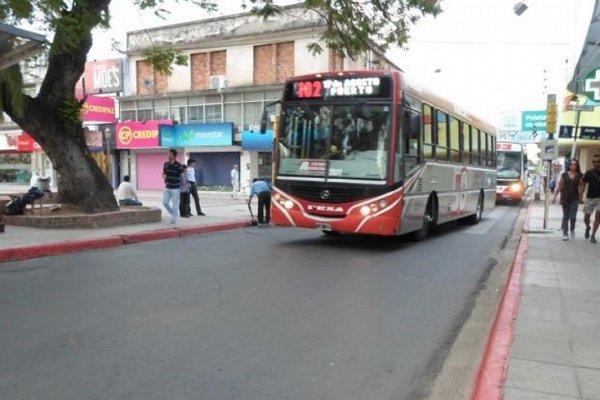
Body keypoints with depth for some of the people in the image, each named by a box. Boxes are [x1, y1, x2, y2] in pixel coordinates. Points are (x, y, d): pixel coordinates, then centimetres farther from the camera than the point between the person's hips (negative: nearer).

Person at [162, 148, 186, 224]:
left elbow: (182, 176, -11)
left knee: (175, 204, 0)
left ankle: (174, 219, 11)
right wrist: (164, 175, -7)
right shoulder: (166, 164, 5)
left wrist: (184, 185, -19)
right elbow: (163, 173, 17)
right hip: (167, 188, 6)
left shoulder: (178, 165, -12)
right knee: (165, 202, 5)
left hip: (175, 188, -6)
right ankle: (174, 214, 26)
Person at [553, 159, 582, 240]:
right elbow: (560, 186, 5)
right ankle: (565, 234, 11)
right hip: (565, 198, 0)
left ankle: (572, 229, 21)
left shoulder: (579, 175, 3)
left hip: (574, 198, 0)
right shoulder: (564, 175, 3)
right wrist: (555, 196, 3)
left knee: (573, 217, -7)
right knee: (565, 216, 5)